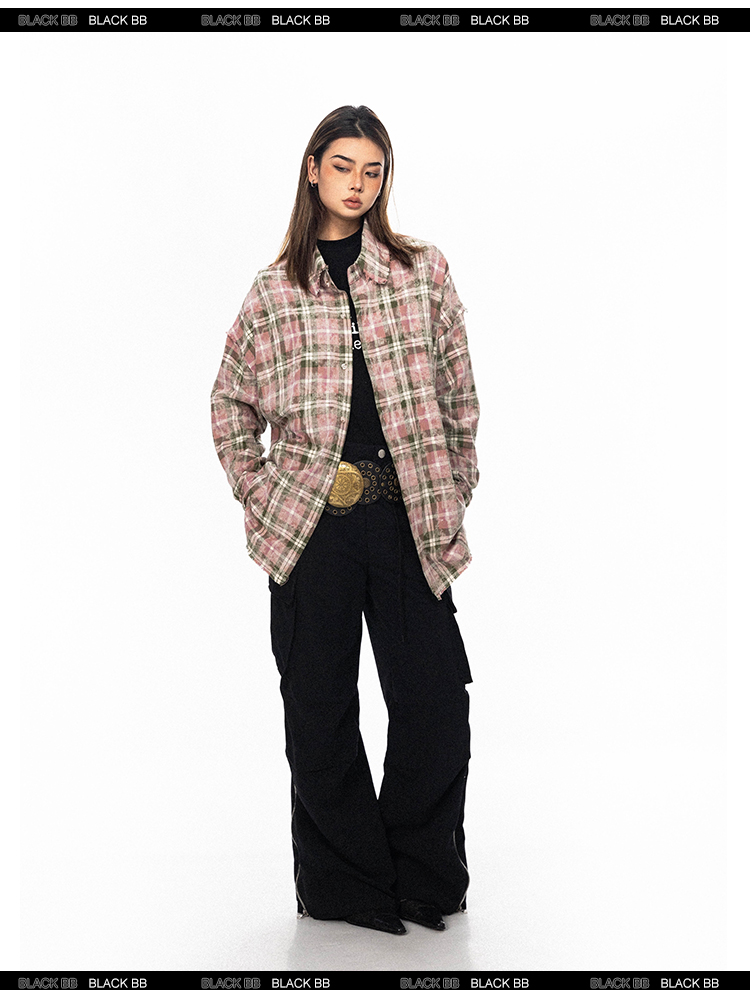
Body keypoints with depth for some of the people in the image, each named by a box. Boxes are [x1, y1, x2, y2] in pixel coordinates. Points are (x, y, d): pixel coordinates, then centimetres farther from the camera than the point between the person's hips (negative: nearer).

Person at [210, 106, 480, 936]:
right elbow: (230, 404, 15)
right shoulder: (274, 291, 7)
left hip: (408, 519, 0)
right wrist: (258, 494, 6)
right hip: (310, 523, 0)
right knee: (319, 710, 6)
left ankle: (424, 876, 20)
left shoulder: (424, 272, 8)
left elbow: (458, 396, 10)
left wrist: (454, 495, 6)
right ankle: (345, 881, 22)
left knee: (437, 704, 0)